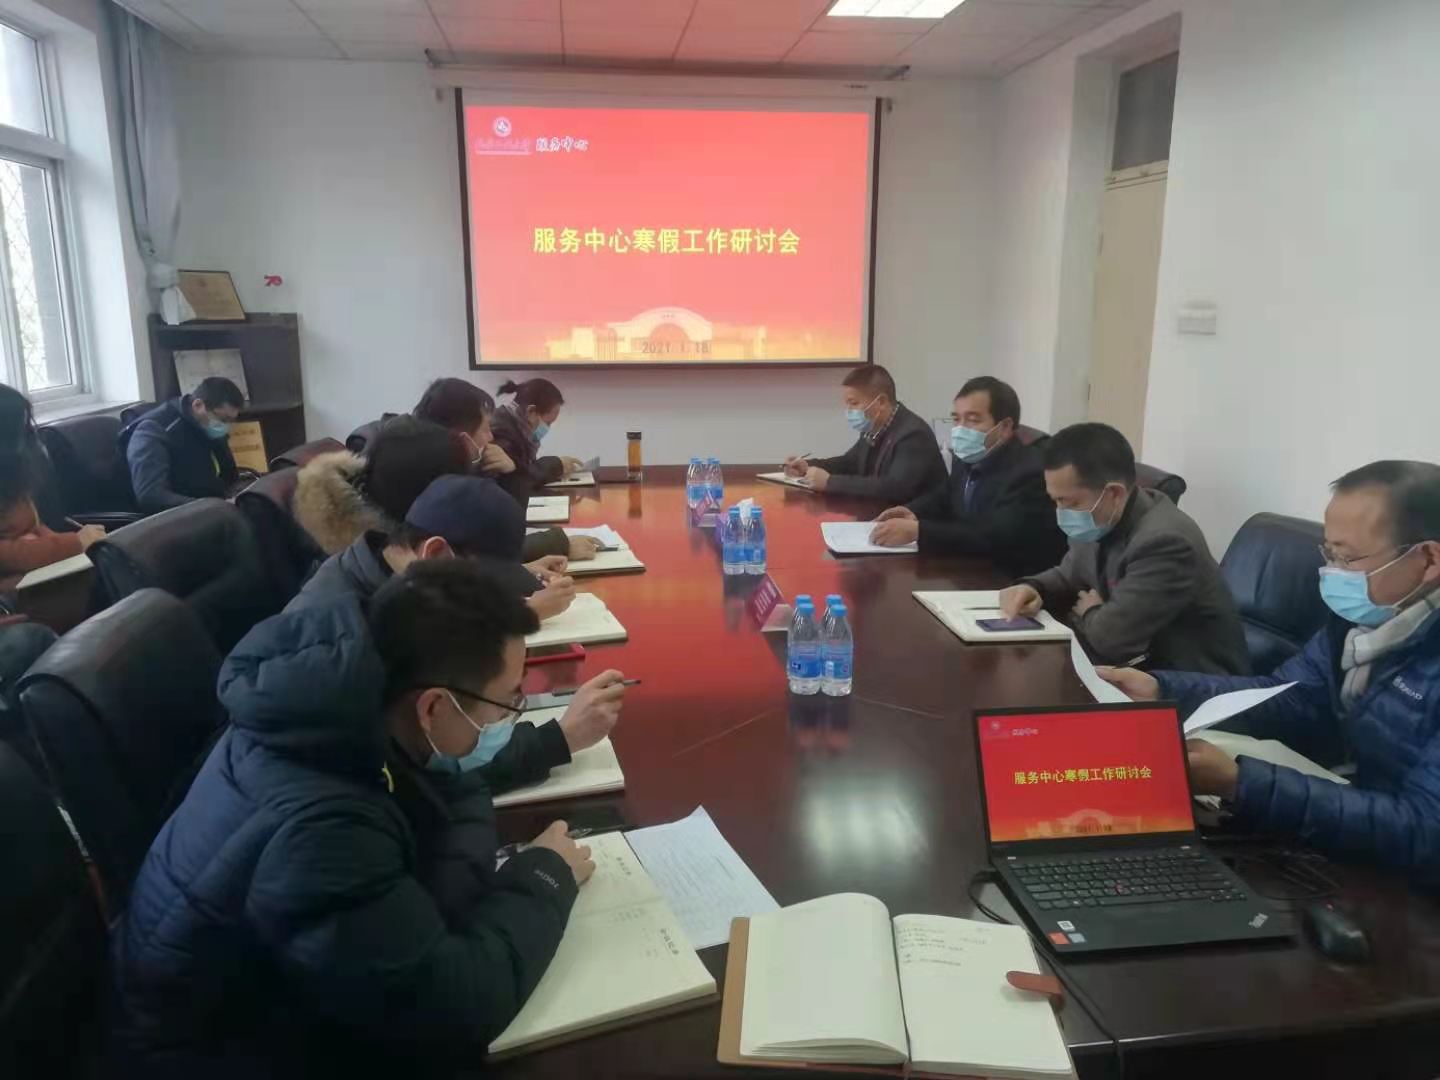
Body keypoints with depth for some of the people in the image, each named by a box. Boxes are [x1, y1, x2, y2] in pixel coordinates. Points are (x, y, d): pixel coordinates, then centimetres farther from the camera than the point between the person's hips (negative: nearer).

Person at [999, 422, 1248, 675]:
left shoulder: (1165, 541, -28)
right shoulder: (1102, 522, -2)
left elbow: (1111, 637, -31)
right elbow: (1068, 576, 15)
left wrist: (1090, 613, -9)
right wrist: (1033, 589, -7)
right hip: (1143, 664, 7)